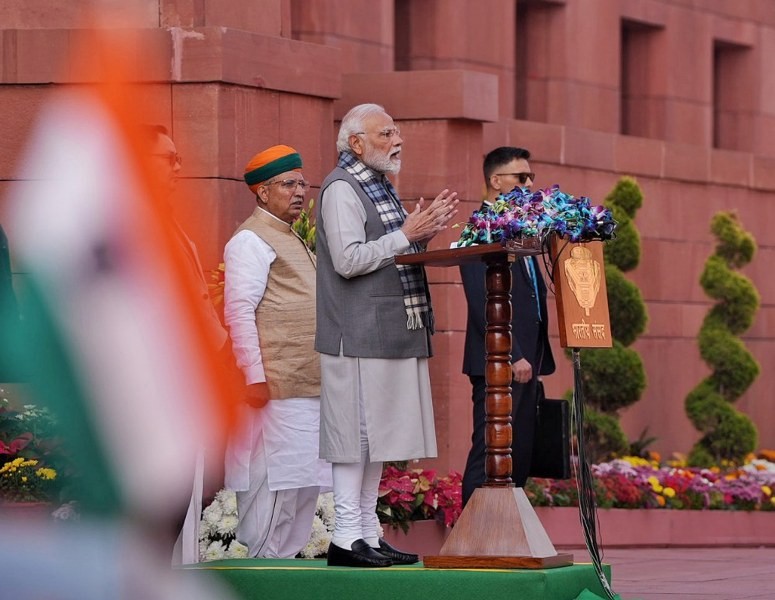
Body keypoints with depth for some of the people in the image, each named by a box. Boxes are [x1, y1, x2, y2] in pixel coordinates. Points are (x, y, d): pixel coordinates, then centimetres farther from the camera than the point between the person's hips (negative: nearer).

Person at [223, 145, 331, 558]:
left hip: (308, 385, 10)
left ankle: (286, 556, 14)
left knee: (304, 479, 9)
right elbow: (239, 312, -15)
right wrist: (255, 377, -20)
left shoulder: (292, 241, 23)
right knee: (274, 478, -10)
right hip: (276, 385, -10)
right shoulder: (251, 240, -7)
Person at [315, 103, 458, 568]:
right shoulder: (341, 189, -10)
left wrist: (425, 231, 10)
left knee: (377, 437, 11)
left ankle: (368, 532, 15)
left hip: (392, 333, 10)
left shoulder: (380, 187, 20)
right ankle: (347, 538, -8)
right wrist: (406, 235, -16)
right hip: (360, 335, -10)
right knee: (355, 435, -9)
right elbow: (349, 259, -19)